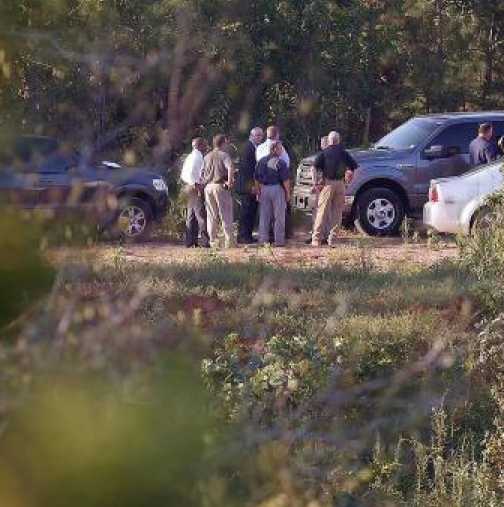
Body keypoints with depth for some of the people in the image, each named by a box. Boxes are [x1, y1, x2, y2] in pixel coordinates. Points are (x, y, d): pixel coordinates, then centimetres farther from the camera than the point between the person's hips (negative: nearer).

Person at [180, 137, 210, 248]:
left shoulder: (190, 157, 18)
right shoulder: (197, 156, -11)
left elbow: (182, 175, 19)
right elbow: (191, 172, -23)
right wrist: (196, 185, -20)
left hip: (188, 186, 10)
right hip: (196, 188, -10)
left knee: (191, 216, 11)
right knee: (201, 215, -10)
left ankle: (190, 241, 14)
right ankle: (205, 241, -13)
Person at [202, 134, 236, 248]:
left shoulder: (207, 156, 15)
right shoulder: (223, 155, -5)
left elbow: (202, 172, 16)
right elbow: (230, 167, -23)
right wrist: (229, 182, -17)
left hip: (208, 187, 6)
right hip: (220, 186, -6)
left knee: (211, 216, 10)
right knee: (226, 215, -2)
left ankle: (212, 241, 10)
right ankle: (229, 241, -4)